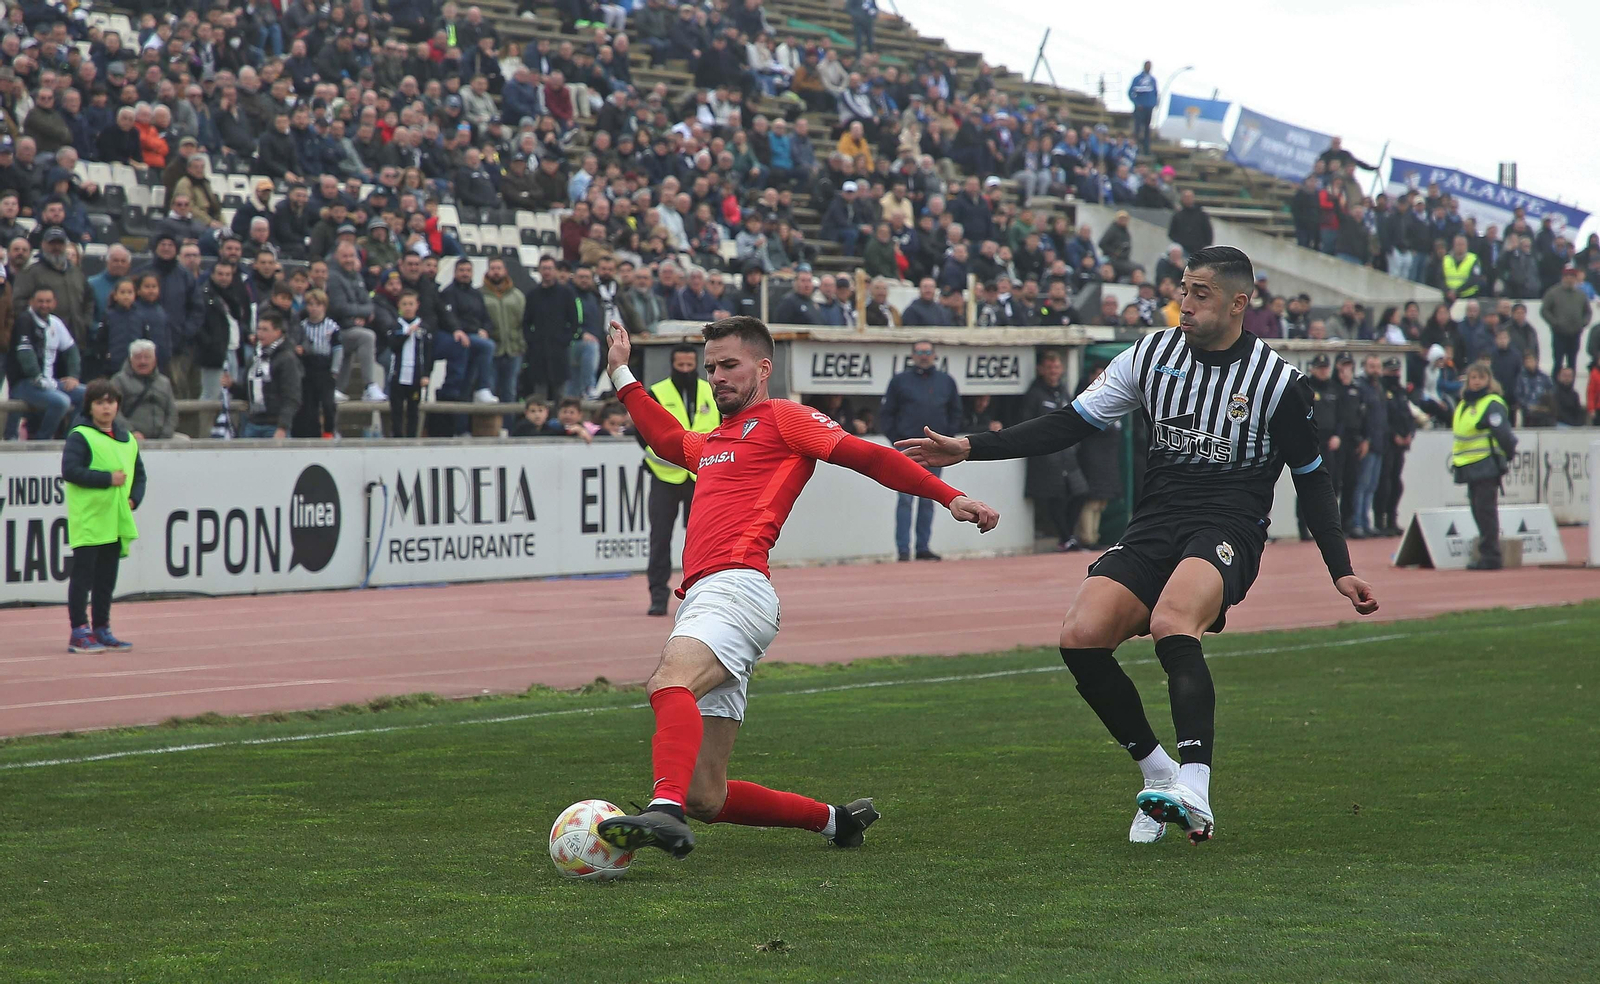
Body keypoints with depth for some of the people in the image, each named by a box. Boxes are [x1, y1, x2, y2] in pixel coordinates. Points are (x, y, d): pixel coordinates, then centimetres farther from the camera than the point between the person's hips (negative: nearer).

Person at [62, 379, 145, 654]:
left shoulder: (127, 438, 15)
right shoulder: (80, 436, -6)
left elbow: (138, 473, 22)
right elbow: (70, 470, -17)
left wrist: (134, 497, 4)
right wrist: (107, 479, -18)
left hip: (116, 521, 7)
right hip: (87, 520, -7)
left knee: (107, 577, 11)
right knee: (83, 575, -5)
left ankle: (101, 629, 18)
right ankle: (79, 633, -5)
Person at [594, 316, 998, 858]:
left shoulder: (782, 418, 9)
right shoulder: (712, 442, 33)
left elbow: (866, 455, 0)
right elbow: (668, 440, 55)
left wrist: (950, 497, -10)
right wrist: (622, 375, 60)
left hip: (735, 587, -8)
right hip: (700, 599, 8)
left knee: (670, 679, -39)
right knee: (707, 799, 0)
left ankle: (666, 812, -60)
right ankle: (834, 821, 16)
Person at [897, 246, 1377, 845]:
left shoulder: (1278, 382, -1)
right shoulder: (1154, 354, 7)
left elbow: (1312, 480, 9)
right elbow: (1071, 424, 9)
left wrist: (1340, 571, 3)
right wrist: (967, 448, 1)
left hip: (1227, 530, -5)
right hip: (1155, 526, 5)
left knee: (1171, 623, -36)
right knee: (1081, 638, -19)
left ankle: (1195, 793, -46)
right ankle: (1159, 773, 0)